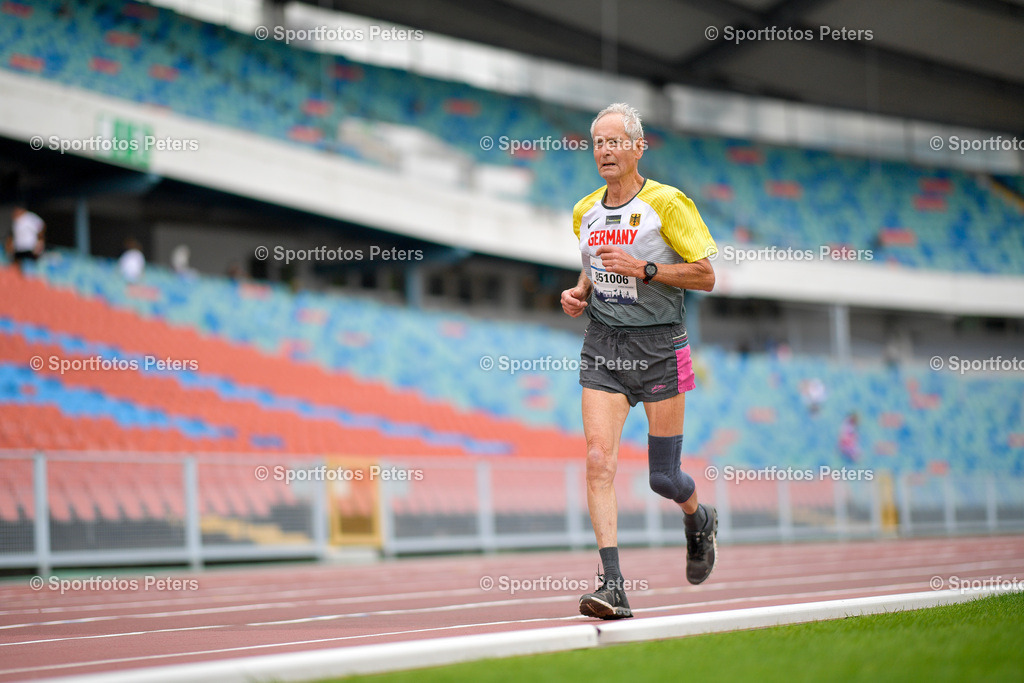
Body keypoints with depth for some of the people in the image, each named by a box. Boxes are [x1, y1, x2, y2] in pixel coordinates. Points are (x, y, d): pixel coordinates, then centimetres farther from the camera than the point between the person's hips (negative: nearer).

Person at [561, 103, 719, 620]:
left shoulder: (667, 203, -6)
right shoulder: (584, 212, 11)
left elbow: (705, 275, -8)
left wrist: (643, 268, -18)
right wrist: (579, 294, 5)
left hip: (658, 345, -4)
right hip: (602, 345, 4)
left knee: (662, 477, 2)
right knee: (598, 460, -14)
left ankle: (698, 520, 39)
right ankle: (613, 587, -15)